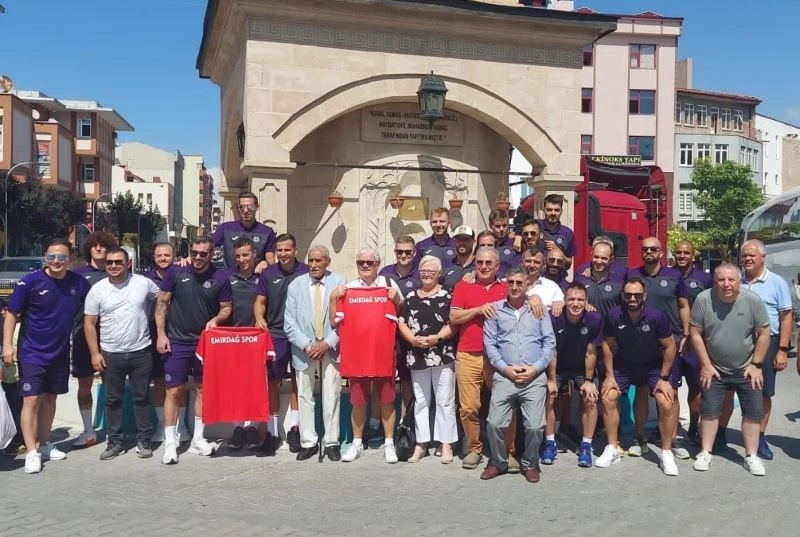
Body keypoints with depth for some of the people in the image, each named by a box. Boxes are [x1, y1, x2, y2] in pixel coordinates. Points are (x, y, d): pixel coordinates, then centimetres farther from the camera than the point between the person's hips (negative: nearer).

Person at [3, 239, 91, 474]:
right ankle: (31, 452, -1)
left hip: (61, 353, 4)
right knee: (31, 400, -7)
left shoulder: (79, 283, -4)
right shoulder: (30, 282, -12)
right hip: (33, 353, -4)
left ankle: (44, 445, 28)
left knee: (49, 398, 15)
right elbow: (12, 314, -5)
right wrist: (7, 345, -13)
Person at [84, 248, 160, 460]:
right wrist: (95, 353, -4)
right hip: (110, 354, 1)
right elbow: (89, 323, 1)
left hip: (141, 352, -1)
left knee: (142, 397, 7)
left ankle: (144, 441, 18)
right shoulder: (97, 289, -1)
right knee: (113, 399, 10)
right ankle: (114, 441, 21)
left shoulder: (144, 283, -3)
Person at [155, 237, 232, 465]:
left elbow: (226, 308, 5)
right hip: (176, 341, -2)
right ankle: (170, 443, 8)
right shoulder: (176, 272, -5)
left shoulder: (220, 278, -3)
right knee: (174, 391, -1)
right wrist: (161, 334, -6)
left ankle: (197, 439, 22)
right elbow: (162, 303, 0)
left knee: (202, 389, 10)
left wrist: (216, 319, -16)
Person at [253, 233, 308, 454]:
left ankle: (294, 428, 20)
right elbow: (260, 302, 9)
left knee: (298, 382, 8)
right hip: (274, 334, 1)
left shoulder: (305, 272, -2)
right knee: (273, 383, 2)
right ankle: (272, 431, 12)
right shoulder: (268, 274, 4)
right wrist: (259, 318, -12)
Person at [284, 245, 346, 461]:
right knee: (304, 397, 4)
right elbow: (289, 322, 2)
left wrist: (327, 343, -12)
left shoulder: (339, 283, 0)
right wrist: (306, 345, -9)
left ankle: (332, 443, 11)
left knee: (331, 397, 2)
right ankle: (308, 442, 13)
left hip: (330, 348, -1)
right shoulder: (295, 285, 5)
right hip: (304, 349, 2)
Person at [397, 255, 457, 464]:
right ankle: (421, 444, 18)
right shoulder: (410, 297, 11)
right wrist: (413, 339, -9)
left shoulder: (447, 296, 0)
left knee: (445, 401, 1)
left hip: (443, 355, -4)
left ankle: (446, 444, 9)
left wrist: (436, 338, -17)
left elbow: (454, 324, -6)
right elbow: (401, 323, 7)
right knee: (420, 401, 11)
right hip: (417, 356, 4)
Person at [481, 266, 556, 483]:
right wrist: (505, 368, -8)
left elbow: (550, 342, 6)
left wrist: (535, 368, -6)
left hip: (535, 377, 0)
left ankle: (530, 464, 21)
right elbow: (489, 343, 4)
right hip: (504, 376, 0)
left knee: (535, 426, -5)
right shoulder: (495, 309, 8)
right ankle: (498, 462, 17)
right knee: (494, 423, -8)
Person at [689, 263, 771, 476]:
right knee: (709, 410, 4)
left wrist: (756, 365, -6)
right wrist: (706, 365, -8)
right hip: (714, 369, 0)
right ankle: (705, 453, 16)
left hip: (746, 369, 1)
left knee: (754, 411, 4)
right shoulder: (703, 299, -15)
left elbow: (764, 334, -5)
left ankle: (752, 456, 17)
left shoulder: (753, 300, -14)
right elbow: (695, 334, -8)